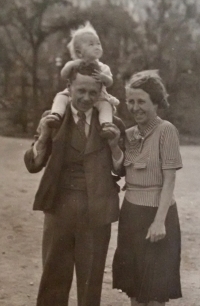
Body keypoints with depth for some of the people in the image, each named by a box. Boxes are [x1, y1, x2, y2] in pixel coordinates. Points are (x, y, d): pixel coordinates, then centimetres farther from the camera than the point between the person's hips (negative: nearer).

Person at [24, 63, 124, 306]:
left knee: (91, 277, 14)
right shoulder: (53, 119, 1)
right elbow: (33, 165, -2)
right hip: (59, 206, 0)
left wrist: (114, 144, -13)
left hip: (96, 211, 0)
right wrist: (44, 135, -17)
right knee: (54, 276, 11)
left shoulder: (112, 124, 0)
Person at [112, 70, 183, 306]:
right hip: (130, 212, 6)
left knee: (154, 286, 5)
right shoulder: (129, 134, 7)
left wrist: (159, 221, -19)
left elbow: (169, 179, -15)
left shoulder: (166, 130, -13)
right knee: (133, 281, 13)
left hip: (155, 213, -6)